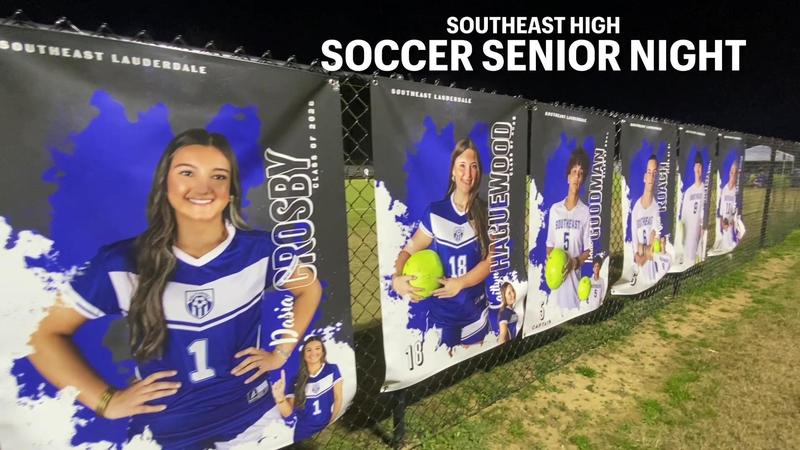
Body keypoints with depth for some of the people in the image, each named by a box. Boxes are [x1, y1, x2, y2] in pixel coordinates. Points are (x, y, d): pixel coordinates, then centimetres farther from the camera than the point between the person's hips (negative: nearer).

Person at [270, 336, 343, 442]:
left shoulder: (332, 370, -8)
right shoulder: (297, 379, -6)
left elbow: (338, 399, -3)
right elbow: (288, 413, -8)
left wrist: (331, 424, -2)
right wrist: (279, 396, -25)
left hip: (325, 431, -1)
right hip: (302, 434, 1)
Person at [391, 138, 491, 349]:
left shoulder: (485, 213, -5)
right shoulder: (435, 213, -9)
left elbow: (490, 260, -7)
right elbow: (409, 249, -7)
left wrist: (460, 283, -20)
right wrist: (396, 278, -25)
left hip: (475, 311, 2)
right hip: (441, 312, -2)